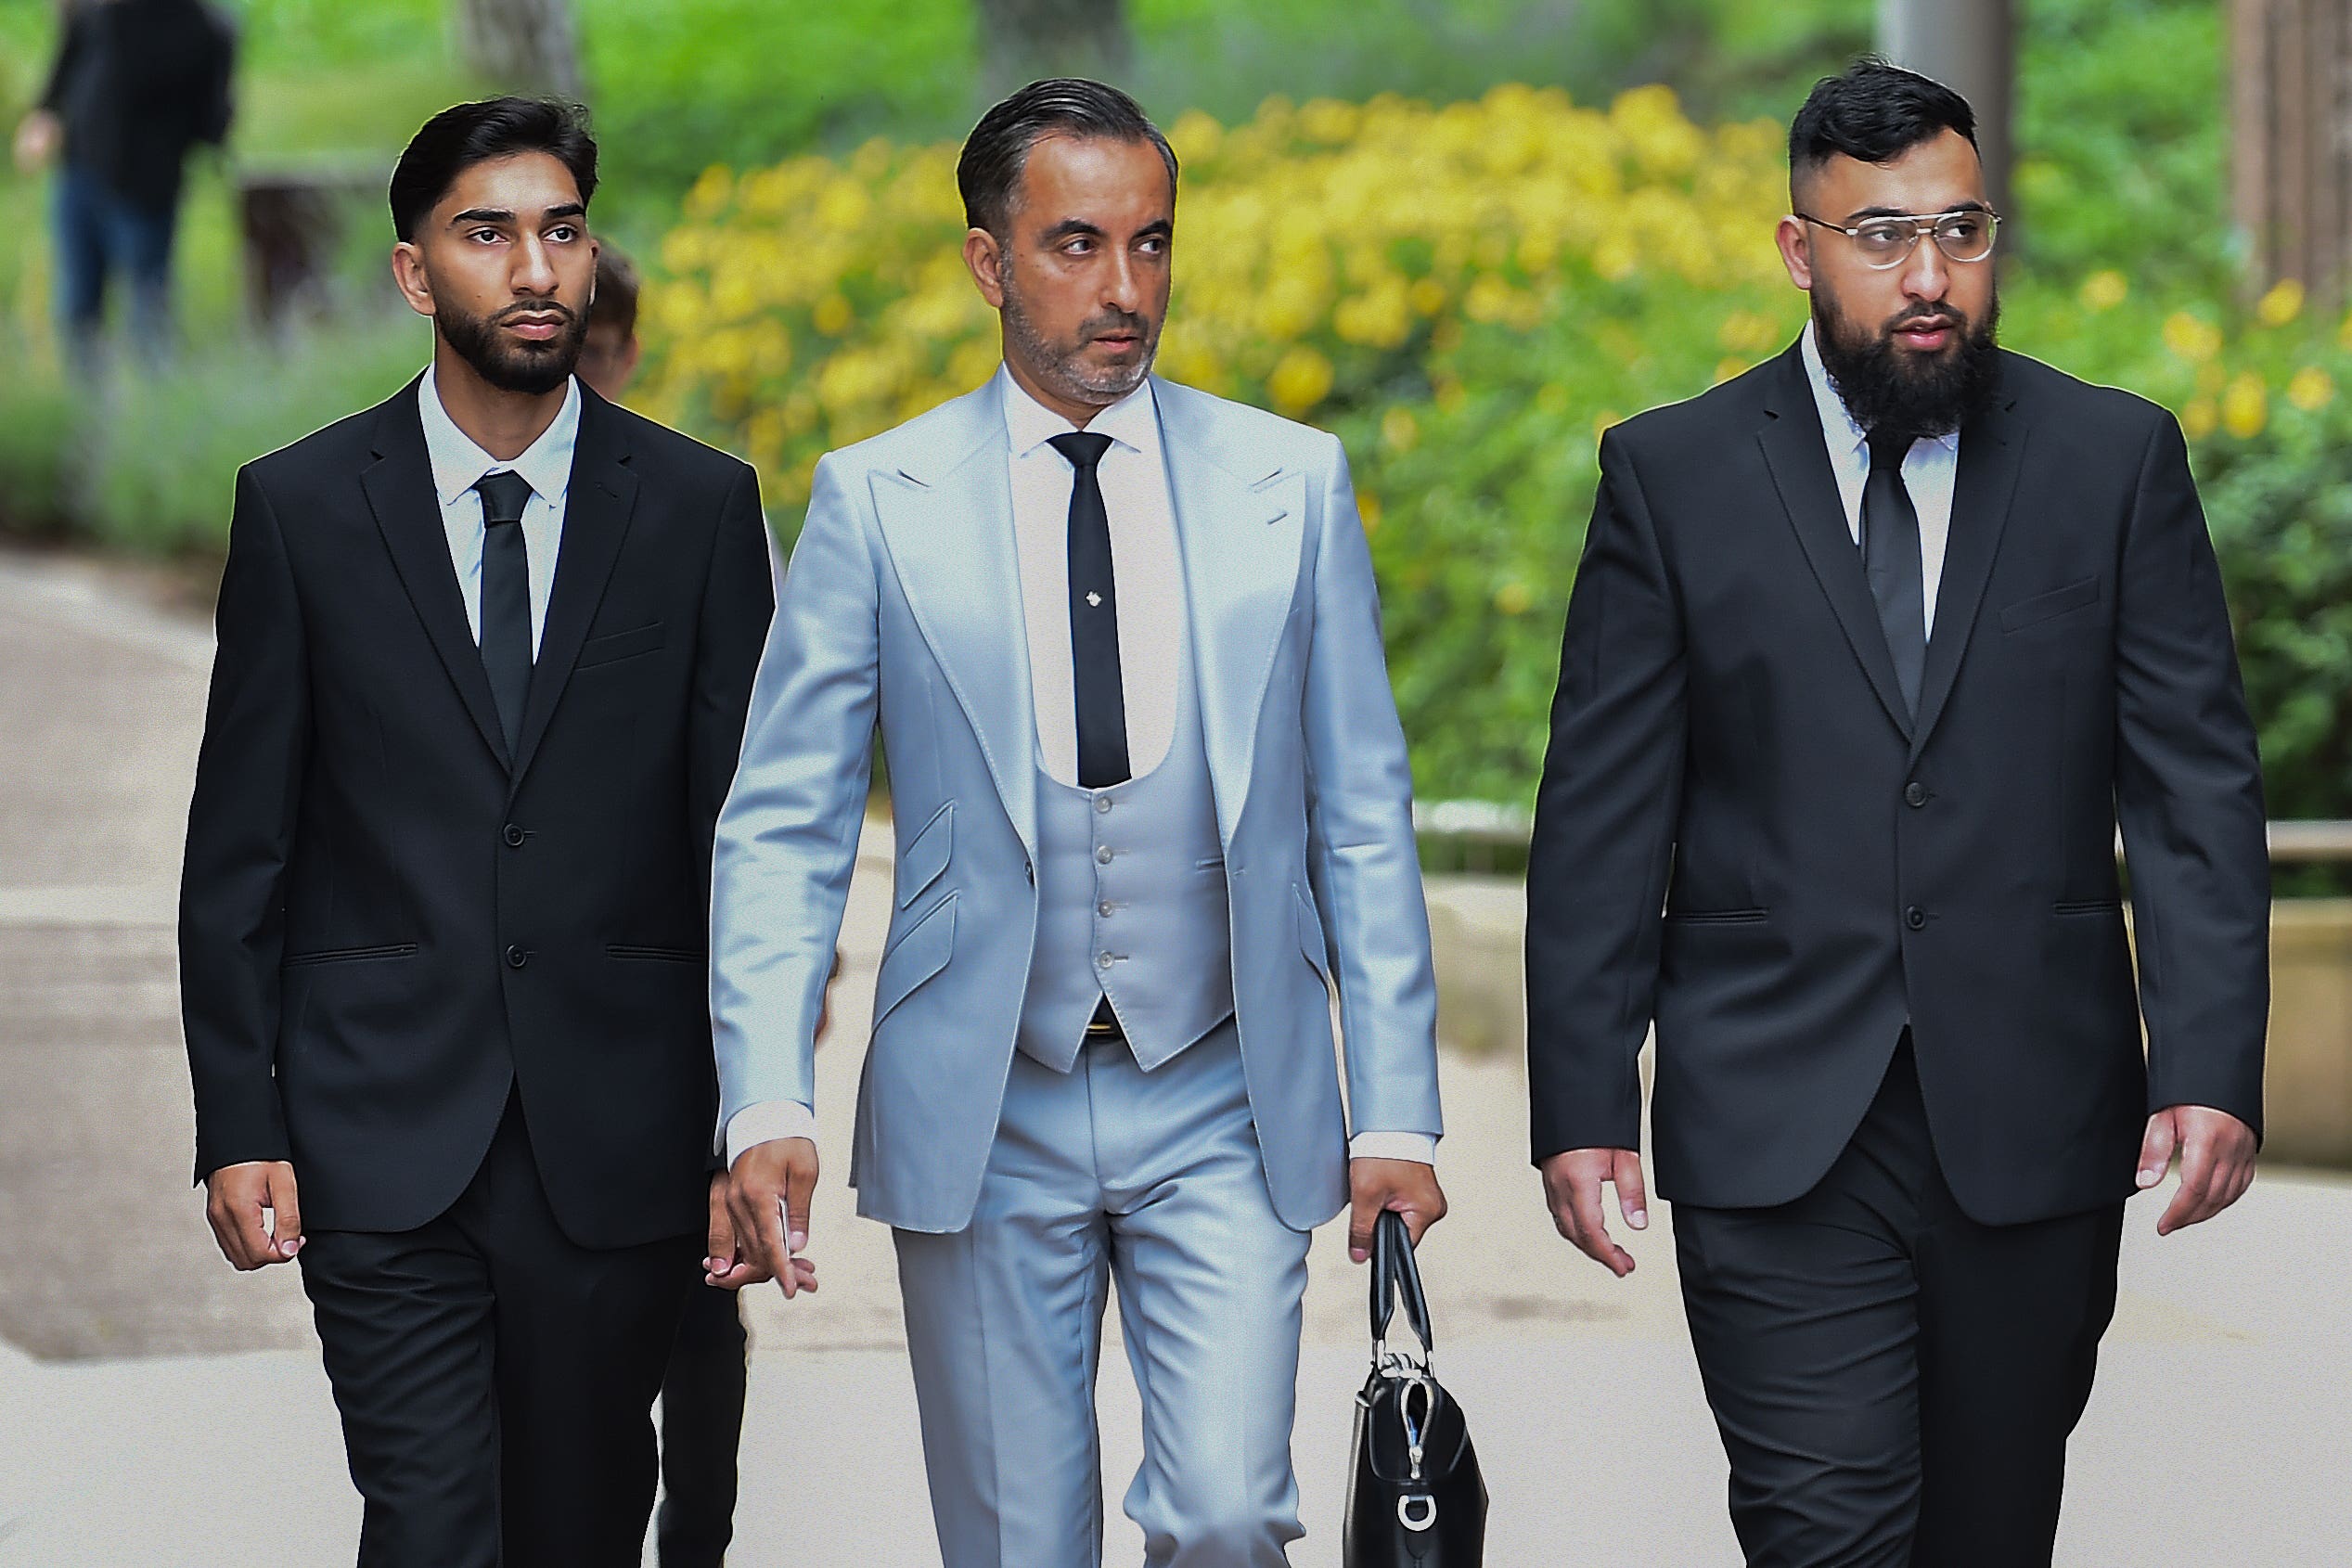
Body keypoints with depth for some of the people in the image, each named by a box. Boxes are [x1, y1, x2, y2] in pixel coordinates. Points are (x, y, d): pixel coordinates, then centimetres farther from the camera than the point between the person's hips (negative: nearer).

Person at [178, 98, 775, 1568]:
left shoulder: (701, 507, 3)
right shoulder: (302, 506, 3)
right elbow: (239, 848, 5)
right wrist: (238, 1123, -2)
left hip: (617, 1146, 1)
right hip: (385, 1140, -1)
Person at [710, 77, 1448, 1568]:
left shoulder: (1293, 484, 3)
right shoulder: (877, 501, 0)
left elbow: (1363, 818, 5)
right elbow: (784, 828, -2)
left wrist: (1397, 1113, 0)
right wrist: (768, 1106, -14)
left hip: (1226, 1110, 0)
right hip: (983, 1113, 0)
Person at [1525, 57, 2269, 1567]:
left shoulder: (2117, 460, 5)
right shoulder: (1674, 475, 3)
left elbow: (2198, 787, 1)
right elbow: (1603, 818, 4)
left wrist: (2213, 1066, -11)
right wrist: (1584, 1104, -3)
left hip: (2033, 1132, 1)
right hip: (1776, 1140, -1)